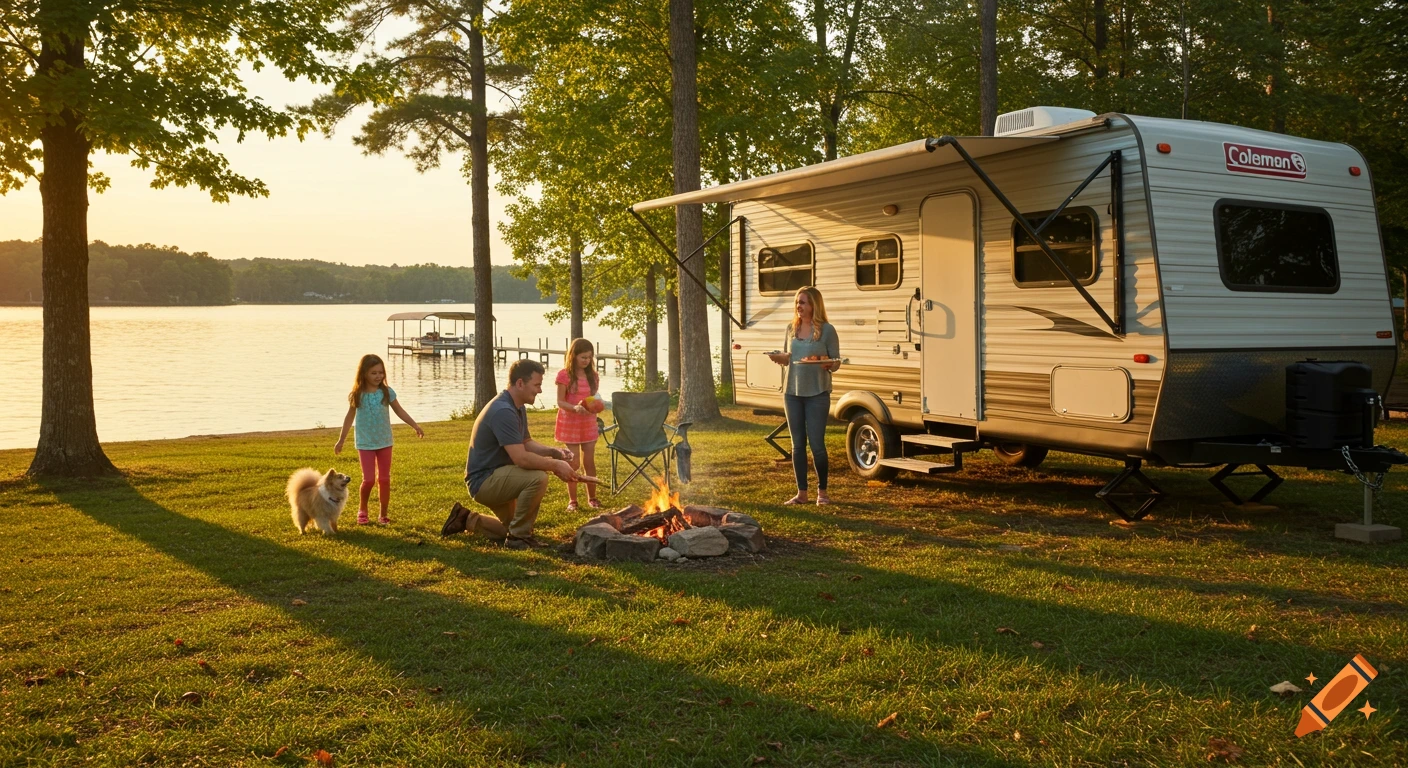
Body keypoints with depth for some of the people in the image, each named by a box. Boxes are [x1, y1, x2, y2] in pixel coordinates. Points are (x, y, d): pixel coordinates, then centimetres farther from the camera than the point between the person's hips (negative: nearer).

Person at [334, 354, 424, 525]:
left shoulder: (387, 392, -4)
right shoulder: (356, 395, -6)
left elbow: (399, 411, 5)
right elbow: (349, 417, 4)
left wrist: (415, 425, -3)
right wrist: (341, 440, 8)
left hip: (384, 442, 2)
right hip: (365, 444, -2)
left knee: (384, 479, 5)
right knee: (368, 479, -8)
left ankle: (383, 515, 16)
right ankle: (362, 509, 18)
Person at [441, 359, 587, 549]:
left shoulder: (518, 408, 6)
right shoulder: (503, 411, -27)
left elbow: (527, 443, 14)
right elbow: (521, 458, -33)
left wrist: (554, 452, -3)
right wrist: (555, 465, -23)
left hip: (496, 479, 11)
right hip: (484, 481, -11)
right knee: (537, 478, -31)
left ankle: (467, 520, 27)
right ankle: (518, 537, -16)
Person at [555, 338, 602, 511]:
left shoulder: (592, 376, 4)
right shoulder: (564, 375, -10)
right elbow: (560, 402, -11)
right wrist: (574, 408, -29)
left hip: (589, 424, 4)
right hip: (570, 423, -4)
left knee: (589, 461, 7)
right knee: (574, 463, -1)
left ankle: (592, 498, 19)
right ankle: (572, 500, 10)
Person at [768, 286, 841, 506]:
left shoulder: (826, 330, -7)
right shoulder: (792, 328, 8)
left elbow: (836, 362, -4)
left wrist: (827, 364, -26)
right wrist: (779, 357, -5)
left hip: (817, 393, -5)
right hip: (792, 392, 5)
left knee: (817, 444, -2)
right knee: (798, 444, 7)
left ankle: (822, 492, 14)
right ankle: (801, 493, 15)